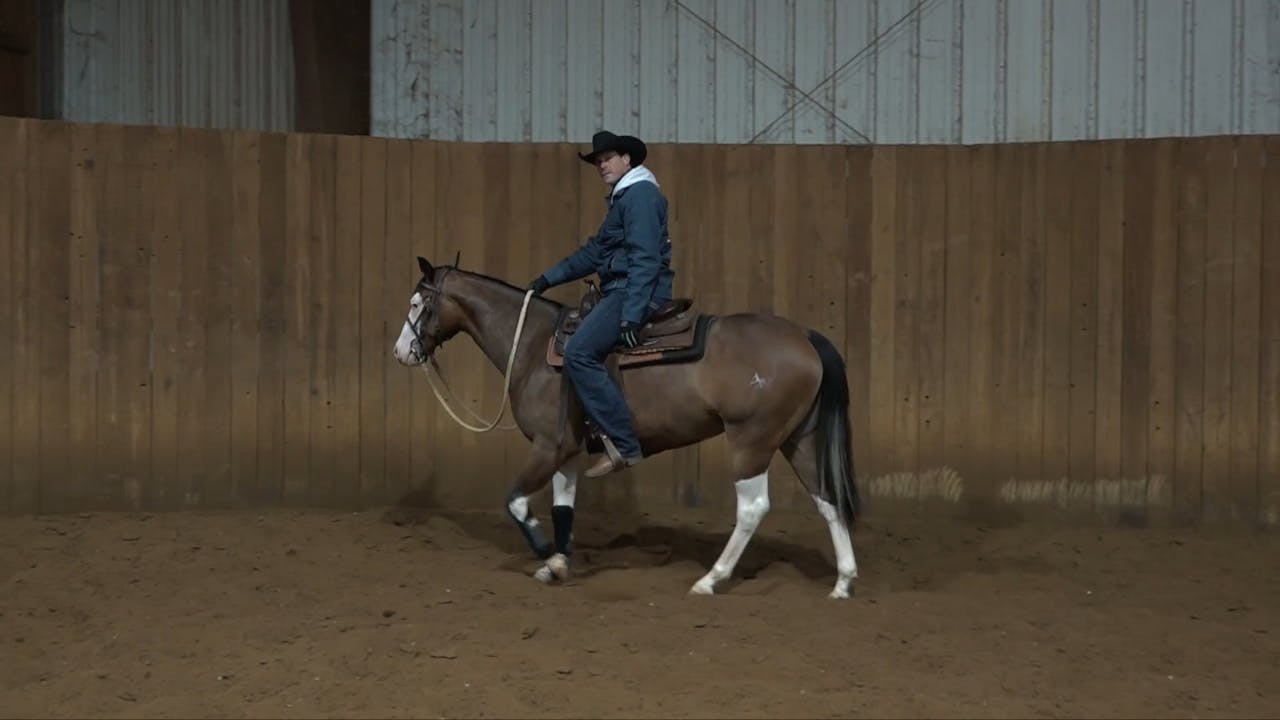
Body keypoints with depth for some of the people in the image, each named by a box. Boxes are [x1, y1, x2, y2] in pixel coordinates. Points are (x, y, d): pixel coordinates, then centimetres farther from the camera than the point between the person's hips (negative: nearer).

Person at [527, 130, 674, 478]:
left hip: (637, 292, -11)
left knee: (578, 352, -23)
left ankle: (624, 445, -25)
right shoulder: (622, 198, 22)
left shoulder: (640, 194, -11)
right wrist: (549, 278, 23)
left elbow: (645, 260, -20)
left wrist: (630, 317, -27)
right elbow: (594, 252, 27)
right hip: (619, 292, 11)